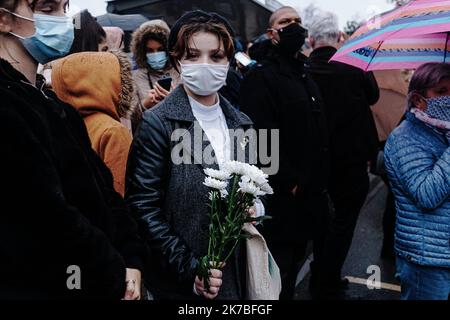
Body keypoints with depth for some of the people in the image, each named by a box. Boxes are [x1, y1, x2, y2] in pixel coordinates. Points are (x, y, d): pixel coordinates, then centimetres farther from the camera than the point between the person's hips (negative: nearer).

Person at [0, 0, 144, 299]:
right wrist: (116, 277, -11)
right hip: (40, 288, -8)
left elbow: (103, 188, 8)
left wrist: (131, 260, -2)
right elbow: (51, 217, -24)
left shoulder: (56, 107, 10)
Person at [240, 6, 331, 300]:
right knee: (279, 272, 5)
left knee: (294, 263, 21)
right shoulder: (261, 77, -14)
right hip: (282, 198, -8)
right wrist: (290, 182, -20)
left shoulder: (304, 76, 16)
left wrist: (321, 182, 14)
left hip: (310, 193, 9)